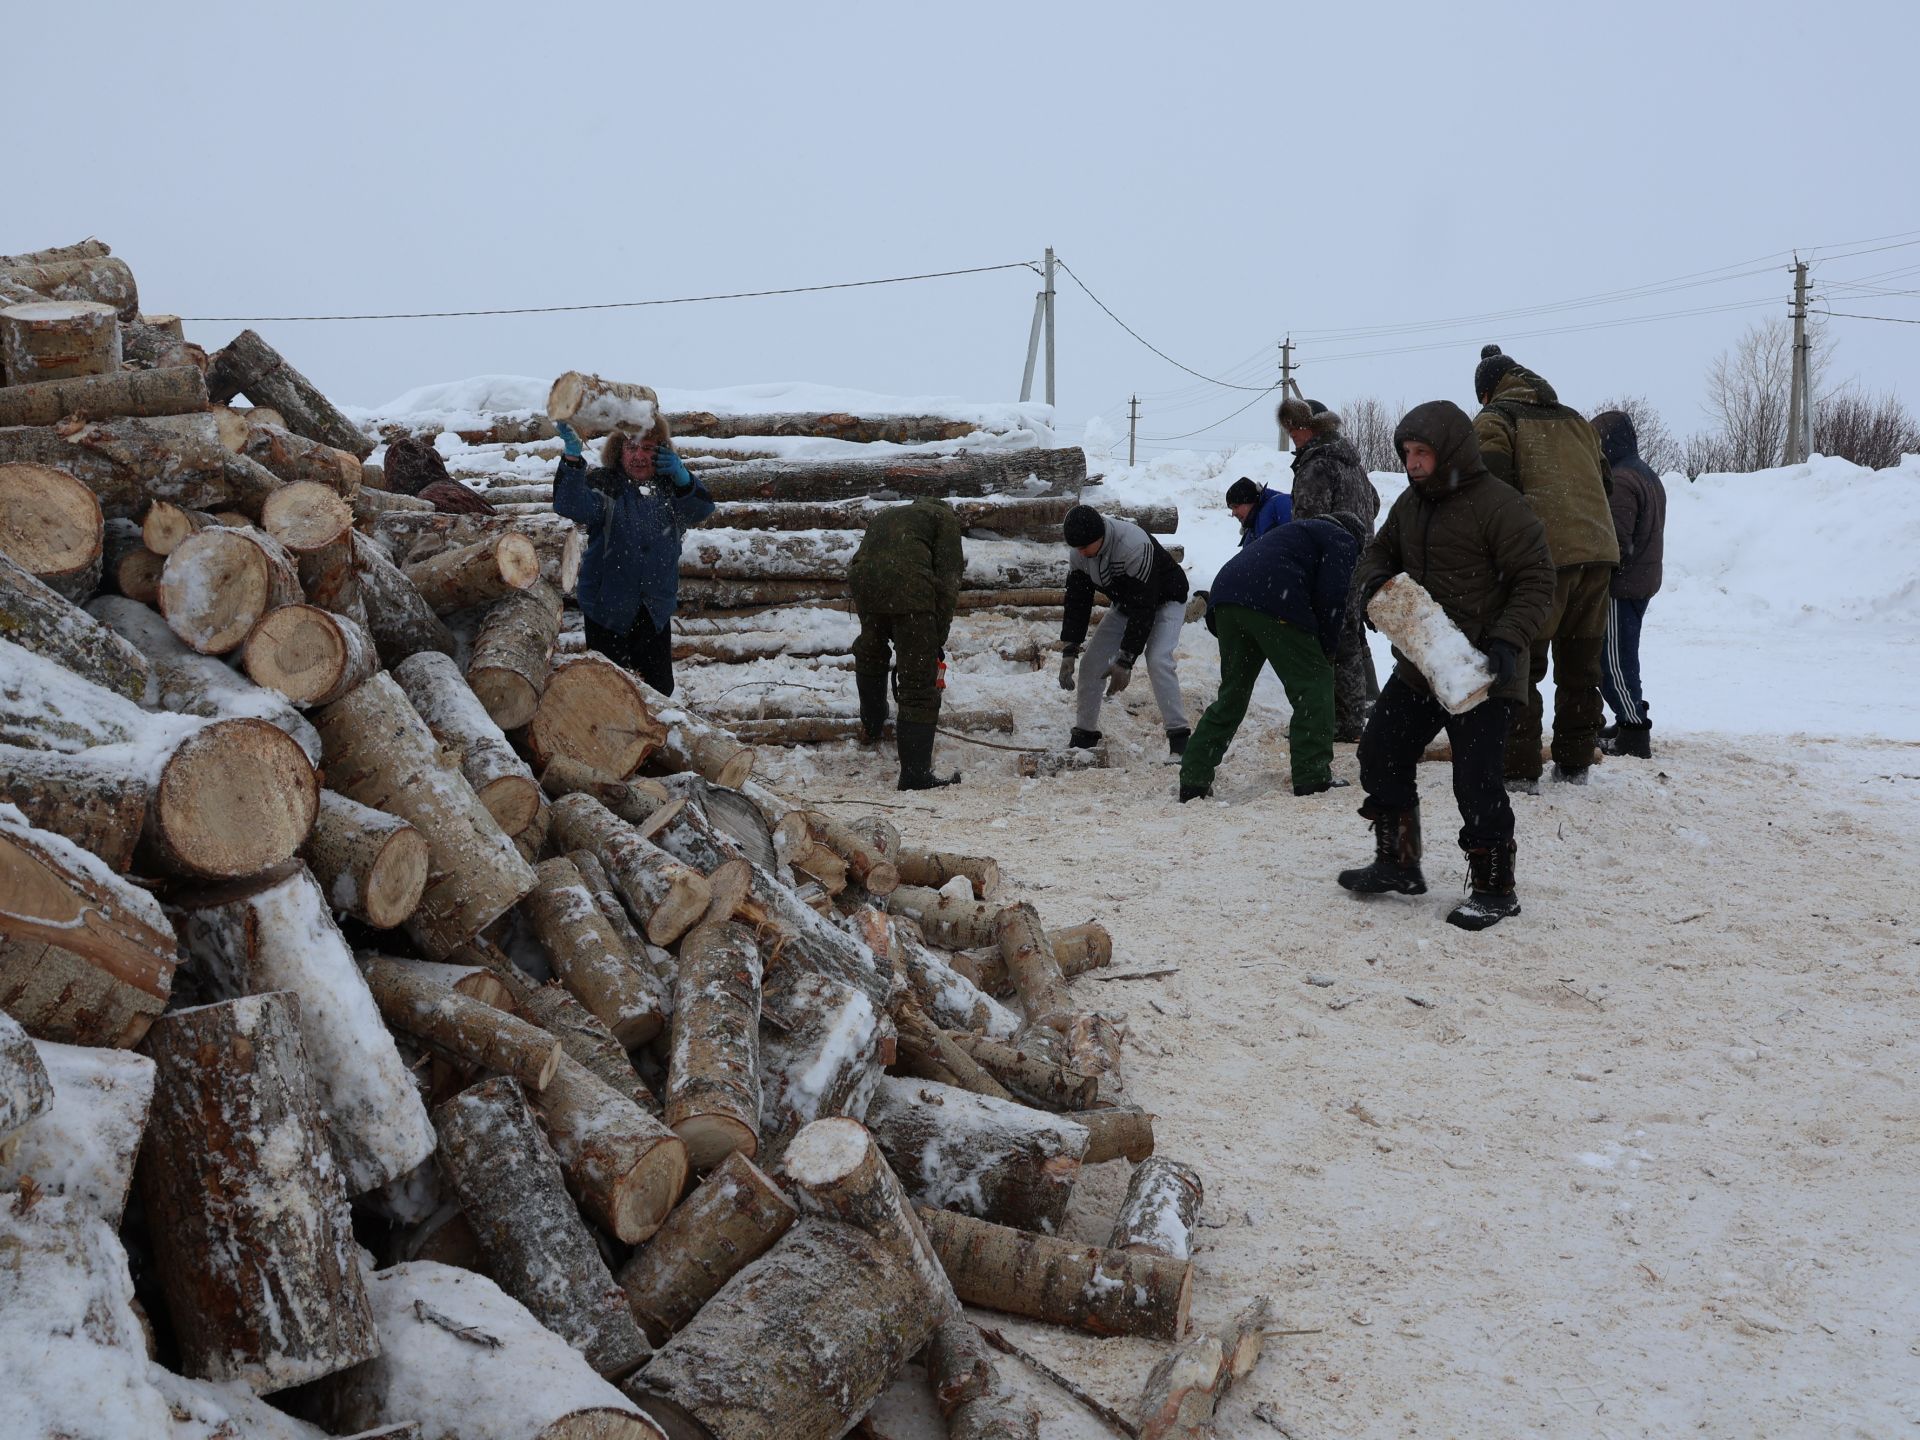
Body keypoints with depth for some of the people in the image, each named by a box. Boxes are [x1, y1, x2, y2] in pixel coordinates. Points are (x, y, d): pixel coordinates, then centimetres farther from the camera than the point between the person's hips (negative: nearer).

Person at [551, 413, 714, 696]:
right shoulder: (603, 483, -10)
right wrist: (572, 455, -42)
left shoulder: (668, 486, 6)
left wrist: (682, 479, -20)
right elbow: (570, 505, -28)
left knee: (660, 688, 11)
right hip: (609, 606, -4)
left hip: (656, 608, 4)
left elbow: (702, 510, -4)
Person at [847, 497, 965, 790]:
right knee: (920, 687, 0)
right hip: (910, 587, -5)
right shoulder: (944, 517, 22)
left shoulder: (883, 516, 38)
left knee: (870, 655, 35)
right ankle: (915, 774, -2)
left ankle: (871, 726, 50)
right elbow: (948, 577, 7)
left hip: (862, 582, 5)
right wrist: (939, 639, 11)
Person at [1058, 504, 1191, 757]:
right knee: (1091, 663, -2)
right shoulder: (1079, 552, -18)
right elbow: (1077, 601, -12)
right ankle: (1084, 734, 12)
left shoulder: (1135, 546, -39)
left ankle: (1179, 735, -21)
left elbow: (1143, 609, -37)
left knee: (1157, 660, -28)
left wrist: (1126, 660, -36)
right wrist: (1068, 653, -20)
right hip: (1125, 604, 6)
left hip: (1165, 601, -6)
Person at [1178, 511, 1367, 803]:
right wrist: (1328, 648, 10)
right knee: (1314, 683, 1)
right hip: (1272, 602, -8)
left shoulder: (1302, 531, 40)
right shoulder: (1343, 541, 15)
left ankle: (1193, 782, 12)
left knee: (1232, 692, 16)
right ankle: (1313, 779, -3)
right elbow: (1331, 597, -1)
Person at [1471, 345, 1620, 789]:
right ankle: (1574, 764, 19)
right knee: (1581, 665, 14)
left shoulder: (1494, 419, 3)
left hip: (1544, 554, -6)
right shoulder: (1574, 419, 23)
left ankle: (1519, 769, -3)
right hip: (1599, 549, 6)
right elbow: (1604, 482, 23)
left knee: (1521, 665, 0)